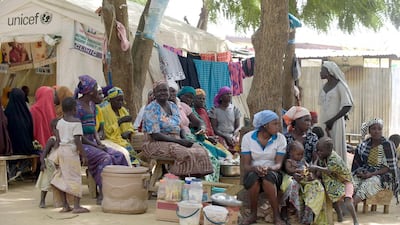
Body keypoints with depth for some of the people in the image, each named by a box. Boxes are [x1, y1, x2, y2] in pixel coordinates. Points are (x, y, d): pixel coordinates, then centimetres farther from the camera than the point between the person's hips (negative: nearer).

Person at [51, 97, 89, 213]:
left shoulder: (60, 122, 8)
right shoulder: (76, 122, -12)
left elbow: (58, 138, 10)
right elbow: (77, 141, -17)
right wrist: (83, 155, -11)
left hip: (61, 150, 7)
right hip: (72, 151, -7)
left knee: (63, 178, 11)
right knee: (75, 178, -2)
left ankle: (65, 205, 17)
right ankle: (76, 206, -2)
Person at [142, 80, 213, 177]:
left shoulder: (173, 106, 15)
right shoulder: (151, 109, -8)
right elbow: (155, 135, -16)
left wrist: (184, 140, -5)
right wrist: (179, 141, -19)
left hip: (176, 141, 7)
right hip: (156, 144, -7)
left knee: (200, 150, -18)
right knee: (185, 153, -32)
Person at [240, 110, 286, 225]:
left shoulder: (280, 138, -4)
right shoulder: (248, 137, -5)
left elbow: (279, 164, -10)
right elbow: (245, 165, -8)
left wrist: (268, 168, -33)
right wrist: (255, 168, -31)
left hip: (273, 173, 0)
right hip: (253, 173, 0)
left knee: (268, 176, -35)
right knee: (254, 176, -35)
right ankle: (253, 214, -18)